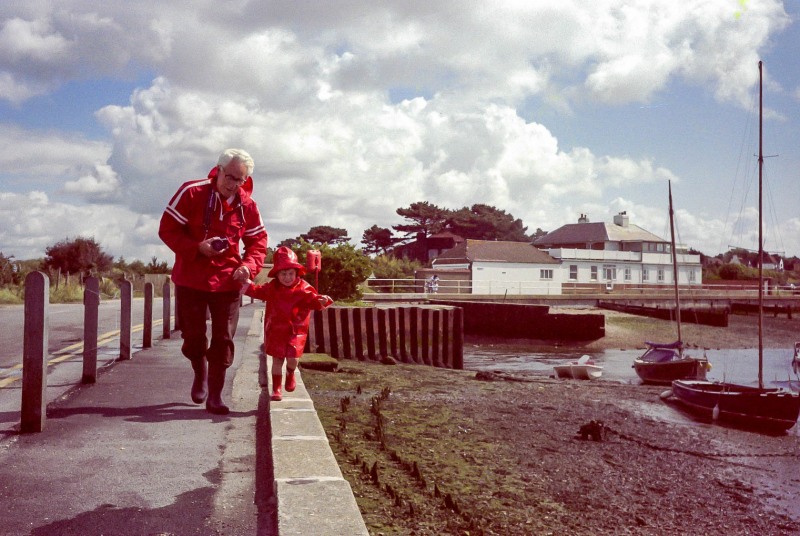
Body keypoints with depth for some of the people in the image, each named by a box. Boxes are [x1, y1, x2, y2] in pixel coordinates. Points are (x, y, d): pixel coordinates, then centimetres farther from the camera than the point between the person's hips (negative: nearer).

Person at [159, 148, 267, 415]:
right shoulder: (191, 193, -12)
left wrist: (249, 266, -12)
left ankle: (215, 395, 12)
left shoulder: (248, 205, -3)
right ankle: (200, 373, 39)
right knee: (193, 337, 8)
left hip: (227, 281, 2)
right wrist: (197, 248, -23)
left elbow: (258, 241, 7)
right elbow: (167, 229, -9)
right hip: (191, 279, -1)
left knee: (223, 340, 0)